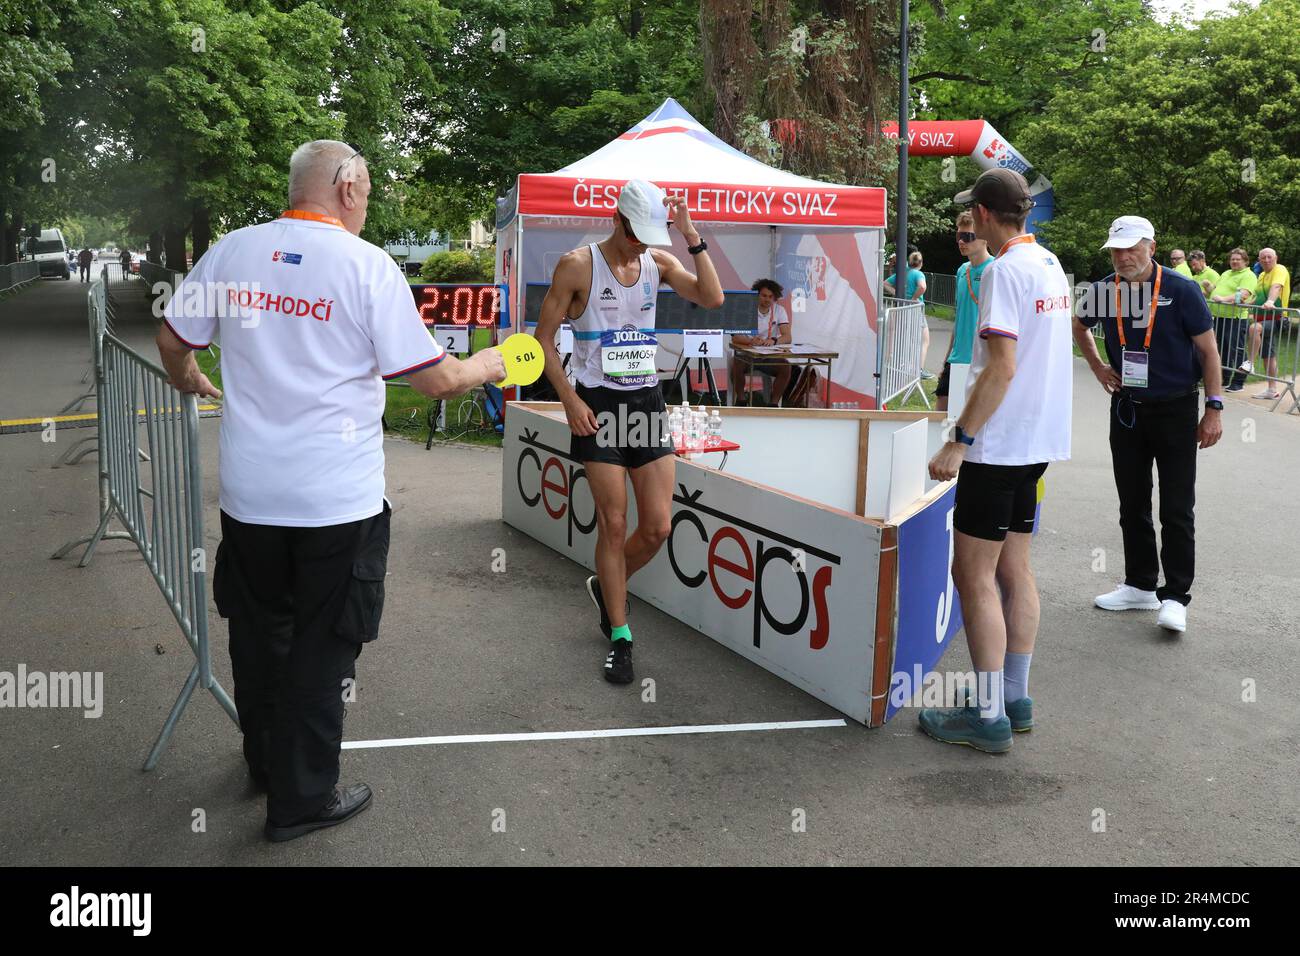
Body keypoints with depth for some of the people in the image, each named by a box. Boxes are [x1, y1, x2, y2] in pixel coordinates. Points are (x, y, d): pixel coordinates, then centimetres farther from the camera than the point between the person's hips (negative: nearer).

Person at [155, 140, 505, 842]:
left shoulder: (232, 250, 1)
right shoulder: (368, 265, -11)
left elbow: (172, 342, 13)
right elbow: (437, 381, -11)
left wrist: (193, 383, 34)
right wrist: (487, 364, 10)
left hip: (248, 494, 5)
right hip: (337, 502, -4)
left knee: (258, 633, 21)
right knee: (320, 650, 9)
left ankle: (265, 764, 42)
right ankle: (301, 799, 21)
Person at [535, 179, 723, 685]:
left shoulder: (659, 262, 6)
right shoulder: (578, 265, -6)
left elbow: (712, 298, -6)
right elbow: (544, 337, -3)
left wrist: (692, 236, -11)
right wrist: (569, 399, -12)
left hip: (647, 401, 4)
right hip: (599, 404, -4)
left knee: (658, 527, 1)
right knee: (614, 524, -4)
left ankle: (606, 587, 31)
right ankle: (619, 639, 10)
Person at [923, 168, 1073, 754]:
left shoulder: (1005, 271, -15)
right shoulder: (1051, 266, 13)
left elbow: (1002, 367, -22)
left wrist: (958, 440, -19)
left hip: (999, 443, -9)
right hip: (1038, 441, 9)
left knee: (974, 576, -4)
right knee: (1013, 569, 14)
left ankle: (990, 717, 1)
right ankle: (1016, 700, 21)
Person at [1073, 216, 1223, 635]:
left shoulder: (1181, 290, -12)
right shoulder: (1105, 290, -1)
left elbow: (1208, 350, -7)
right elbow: (1079, 325, 21)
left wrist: (1213, 408, -10)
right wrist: (1097, 366, 9)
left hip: (1175, 411, -4)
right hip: (1126, 408, 5)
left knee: (1177, 510, -3)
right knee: (1133, 505, 12)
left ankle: (1175, 596, 4)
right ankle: (1140, 586, 25)